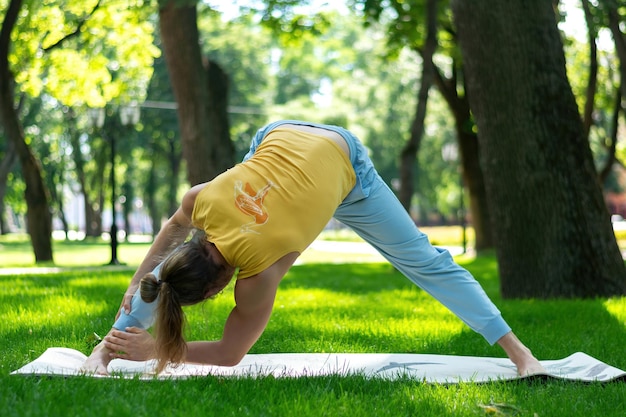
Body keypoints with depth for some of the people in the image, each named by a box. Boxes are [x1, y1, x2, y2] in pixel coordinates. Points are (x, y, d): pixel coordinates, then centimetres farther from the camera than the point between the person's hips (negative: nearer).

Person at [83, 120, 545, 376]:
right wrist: (141, 279, -3)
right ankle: (108, 344, 12)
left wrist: (152, 348, -24)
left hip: (343, 161, -5)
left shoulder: (258, 275, -37)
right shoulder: (201, 203, -27)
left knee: (424, 260, 0)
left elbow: (229, 354, -24)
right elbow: (173, 229, 1)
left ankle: (514, 345, 11)